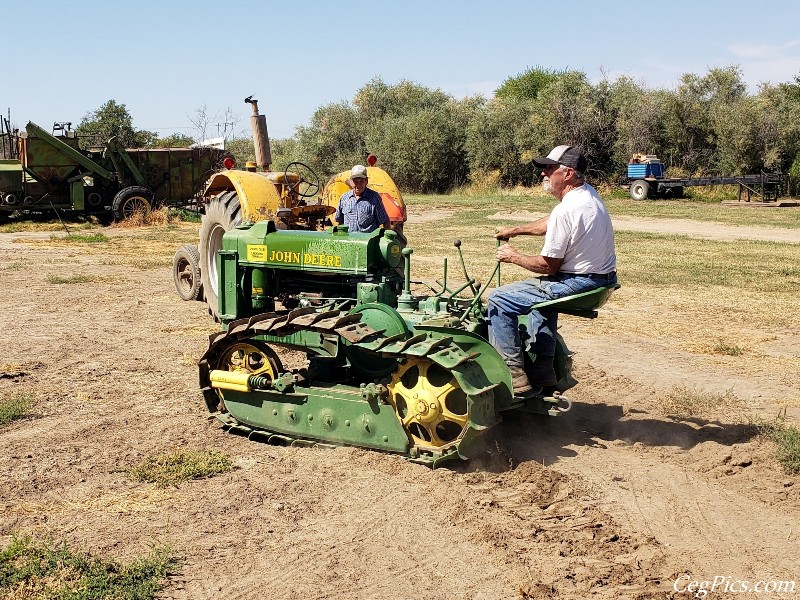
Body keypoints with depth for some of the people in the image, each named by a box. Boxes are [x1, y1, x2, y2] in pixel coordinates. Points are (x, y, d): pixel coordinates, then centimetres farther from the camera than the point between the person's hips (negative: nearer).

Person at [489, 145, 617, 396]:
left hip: (577, 284, -10)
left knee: (499, 300, -4)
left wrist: (513, 257, -2)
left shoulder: (566, 210, -22)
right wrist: (515, 231, 25)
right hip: (603, 279, 10)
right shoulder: (588, 193, 8)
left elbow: (548, 265, -17)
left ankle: (514, 374, -2)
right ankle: (543, 369, 32)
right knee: (542, 286, 37)